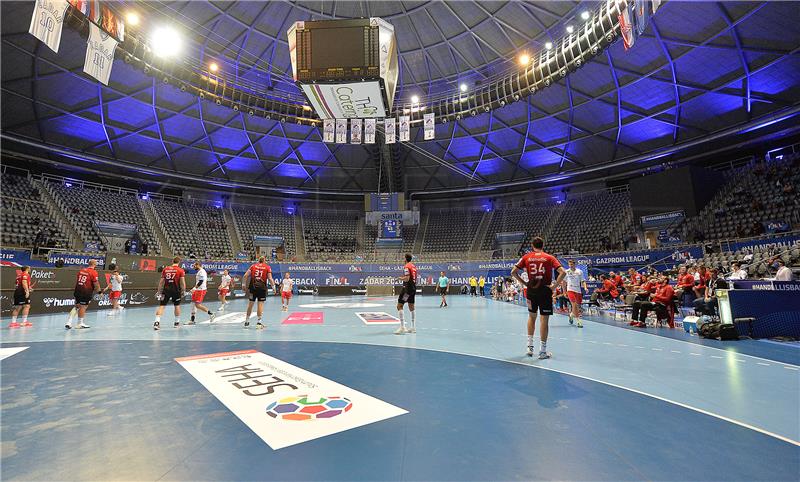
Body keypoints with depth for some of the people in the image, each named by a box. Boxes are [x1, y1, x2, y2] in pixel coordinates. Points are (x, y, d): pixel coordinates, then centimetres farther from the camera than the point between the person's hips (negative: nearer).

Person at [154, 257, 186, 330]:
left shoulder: (165, 269, 7)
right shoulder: (181, 270, -2)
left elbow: (161, 282, 8)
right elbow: (182, 282, -7)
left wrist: (159, 291, 13)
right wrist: (183, 291, 2)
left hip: (166, 289, 2)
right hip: (176, 290, -2)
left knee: (161, 305, 4)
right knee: (177, 305, 13)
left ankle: (157, 322, -11)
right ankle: (177, 322, 23)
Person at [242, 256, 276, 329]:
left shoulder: (253, 266, 10)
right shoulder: (267, 267, 3)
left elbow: (245, 275, 2)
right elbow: (270, 278, -5)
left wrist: (244, 284, 8)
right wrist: (273, 287, 1)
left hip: (253, 286, 3)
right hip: (262, 287, -3)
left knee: (250, 303, 12)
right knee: (260, 304, 1)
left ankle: (246, 322, 22)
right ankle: (258, 322, 0)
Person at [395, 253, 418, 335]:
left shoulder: (406, 267, -13)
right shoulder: (414, 266, 14)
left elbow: (407, 279, -22)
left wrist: (401, 278, -4)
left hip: (407, 288, -9)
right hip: (413, 288, 9)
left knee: (399, 306, -8)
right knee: (411, 307, 15)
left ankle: (402, 327, -14)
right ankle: (413, 327, 19)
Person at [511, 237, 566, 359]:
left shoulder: (526, 257, 4)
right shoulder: (549, 258, 0)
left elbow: (513, 272, -1)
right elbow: (563, 272, -11)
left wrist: (523, 283, 4)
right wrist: (554, 286, -7)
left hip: (531, 290, 2)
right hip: (545, 290, -2)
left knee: (531, 316, 19)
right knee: (544, 320, 3)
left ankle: (530, 346, 22)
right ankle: (543, 351, 8)